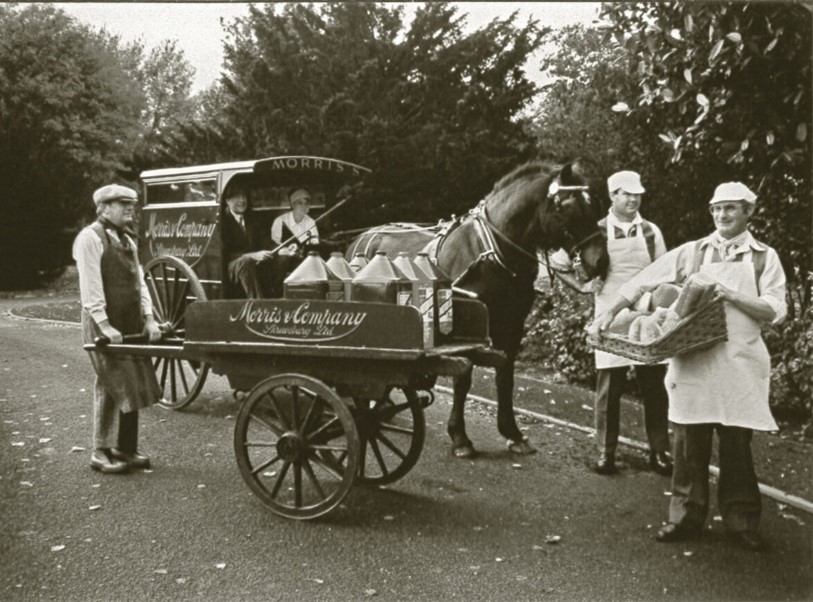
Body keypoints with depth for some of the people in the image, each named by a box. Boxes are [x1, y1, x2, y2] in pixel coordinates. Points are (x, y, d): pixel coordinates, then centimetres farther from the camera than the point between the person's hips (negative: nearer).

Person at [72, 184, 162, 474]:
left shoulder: (127, 239, 16)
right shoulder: (90, 238, -9)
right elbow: (91, 287, -16)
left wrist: (149, 317, 6)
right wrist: (104, 325, -20)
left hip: (132, 323, 8)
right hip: (105, 323, -8)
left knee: (134, 385, 9)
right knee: (113, 385, -4)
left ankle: (125, 449, 20)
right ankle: (101, 452, 8)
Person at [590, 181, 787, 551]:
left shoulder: (764, 258, 6)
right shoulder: (691, 253, 8)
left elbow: (775, 311, -2)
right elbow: (642, 282, 6)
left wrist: (731, 296, -14)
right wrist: (610, 312, -2)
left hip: (739, 364, -1)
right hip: (692, 361, 1)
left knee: (737, 445, 6)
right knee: (689, 443, 6)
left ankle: (741, 521, 20)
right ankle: (686, 517, 18)